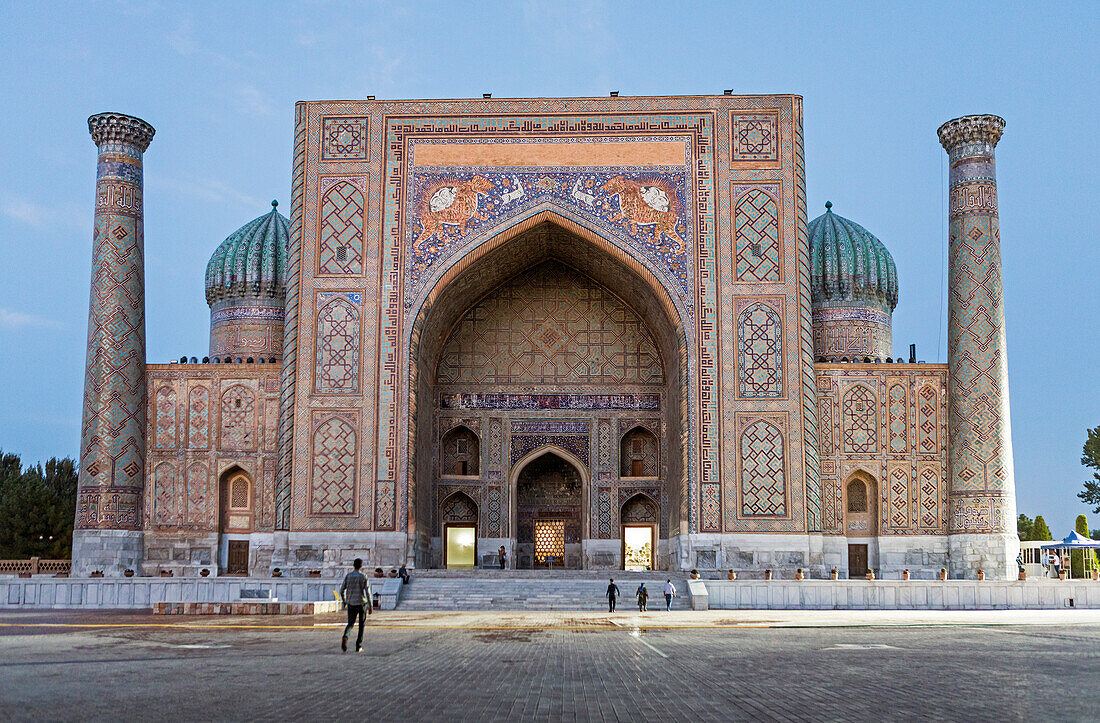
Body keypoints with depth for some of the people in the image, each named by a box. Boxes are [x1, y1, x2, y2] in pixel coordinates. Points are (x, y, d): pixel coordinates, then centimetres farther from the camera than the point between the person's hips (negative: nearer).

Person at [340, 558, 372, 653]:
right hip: (362, 603, -2)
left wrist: (344, 601, 20)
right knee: (361, 625, 13)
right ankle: (358, 646, 11)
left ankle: (345, 637, -25)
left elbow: (342, 590, 3)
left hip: (351, 604, 2)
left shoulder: (347, 576, 1)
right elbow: (368, 592, -11)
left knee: (350, 624, 7)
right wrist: (370, 606, -8)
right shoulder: (364, 577, -7)